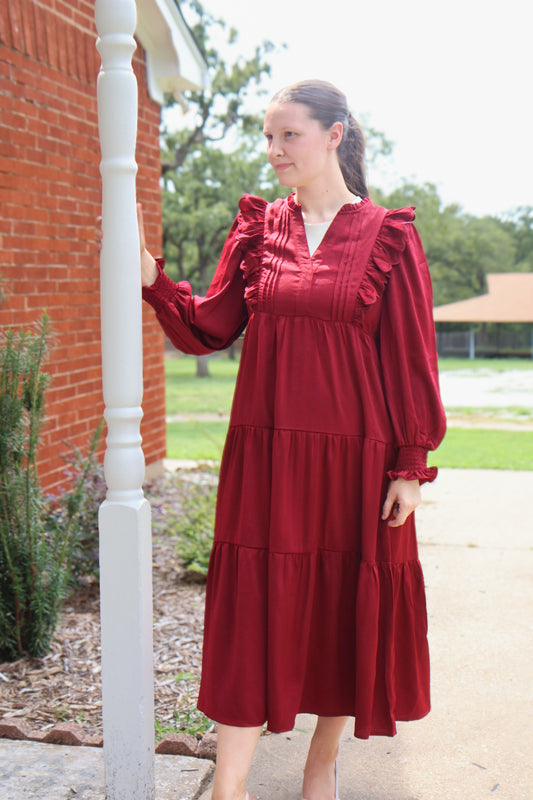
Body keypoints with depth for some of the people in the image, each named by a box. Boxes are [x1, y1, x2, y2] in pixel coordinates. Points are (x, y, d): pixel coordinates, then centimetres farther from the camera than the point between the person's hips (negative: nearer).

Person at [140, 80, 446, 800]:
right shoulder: (258, 228, 7)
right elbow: (210, 327, 4)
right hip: (264, 455, 2)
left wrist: (411, 465, -5)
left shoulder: (389, 236, -1)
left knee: (345, 609, 9)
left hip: (354, 459, -1)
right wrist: (153, 279, -12)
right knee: (252, 611, 0)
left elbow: (411, 359, -2)